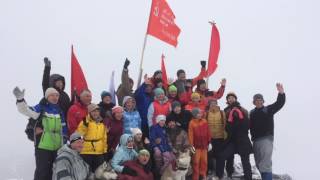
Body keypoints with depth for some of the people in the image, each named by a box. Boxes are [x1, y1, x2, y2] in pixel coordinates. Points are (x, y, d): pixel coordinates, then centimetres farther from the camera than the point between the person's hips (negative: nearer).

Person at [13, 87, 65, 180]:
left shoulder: (59, 110, 11)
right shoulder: (41, 108, -5)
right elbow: (26, 111, -20)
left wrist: (63, 143, 14)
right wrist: (20, 99, -36)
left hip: (57, 148, 5)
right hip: (43, 147, -5)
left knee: (53, 172, 15)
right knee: (42, 172, -3)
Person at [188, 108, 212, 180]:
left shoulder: (204, 121, 3)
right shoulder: (192, 123, -10)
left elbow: (208, 132, 8)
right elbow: (190, 135, -11)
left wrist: (209, 143, 7)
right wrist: (191, 145, -14)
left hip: (204, 145, 4)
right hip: (196, 146, -4)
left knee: (204, 161, 10)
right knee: (196, 162, 0)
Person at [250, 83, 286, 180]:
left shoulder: (268, 109, 1)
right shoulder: (252, 113, 13)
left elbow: (280, 103, -13)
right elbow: (250, 125, 10)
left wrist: (281, 93, -29)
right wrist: (252, 137, -3)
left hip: (266, 139, -5)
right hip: (256, 140, 5)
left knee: (265, 164, -15)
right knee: (259, 164, 12)